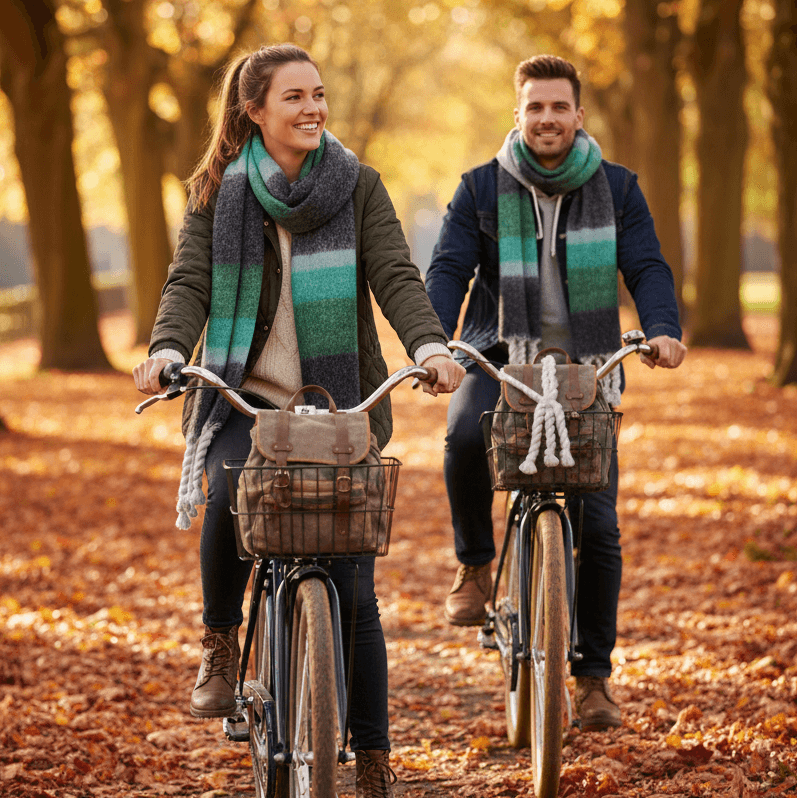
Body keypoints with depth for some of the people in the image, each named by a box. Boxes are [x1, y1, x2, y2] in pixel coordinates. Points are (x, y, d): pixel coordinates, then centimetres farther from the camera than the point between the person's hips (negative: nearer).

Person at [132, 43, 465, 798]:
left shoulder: (357, 185, 3)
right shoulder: (217, 192, 5)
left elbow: (394, 276, -6)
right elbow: (190, 282, -5)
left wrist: (429, 345, -25)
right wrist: (166, 351, -25)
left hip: (338, 401, 0)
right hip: (243, 398, 0)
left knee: (352, 586, -1)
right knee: (229, 493, -33)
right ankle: (220, 643, -7)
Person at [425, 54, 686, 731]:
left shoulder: (617, 188, 5)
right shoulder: (482, 189, 3)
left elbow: (647, 267, -2)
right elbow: (448, 269, -5)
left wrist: (662, 329, -22)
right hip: (500, 358, -1)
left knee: (598, 526, -5)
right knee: (465, 433, -35)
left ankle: (594, 675, 9)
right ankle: (475, 563, -10)